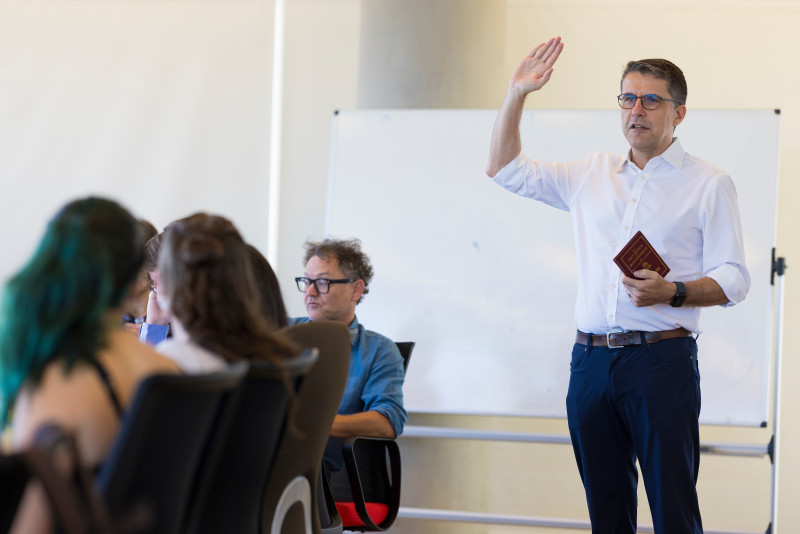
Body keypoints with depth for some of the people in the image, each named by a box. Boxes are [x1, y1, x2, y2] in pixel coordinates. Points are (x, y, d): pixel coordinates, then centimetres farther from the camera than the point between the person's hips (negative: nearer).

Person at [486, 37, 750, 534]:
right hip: (591, 358, 4)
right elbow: (505, 168, 20)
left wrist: (672, 293, -19)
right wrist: (517, 93, 9)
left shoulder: (709, 183, 5)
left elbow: (733, 279, -1)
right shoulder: (592, 174, 17)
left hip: (661, 358, -4)